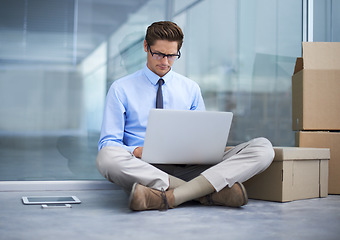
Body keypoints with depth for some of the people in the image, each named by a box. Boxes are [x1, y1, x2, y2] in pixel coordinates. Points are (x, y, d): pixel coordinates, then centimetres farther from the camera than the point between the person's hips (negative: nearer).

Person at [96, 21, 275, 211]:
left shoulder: (191, 89, 18)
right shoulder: (121, 89, 9)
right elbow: (108, 143, 4)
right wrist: (137, 151, -18)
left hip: (187, 167, 3)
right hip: (144, 170, -2)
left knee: (263, 148, -17)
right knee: (108, 157, -38)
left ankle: (171, 196, -36)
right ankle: (208, 192, -35)